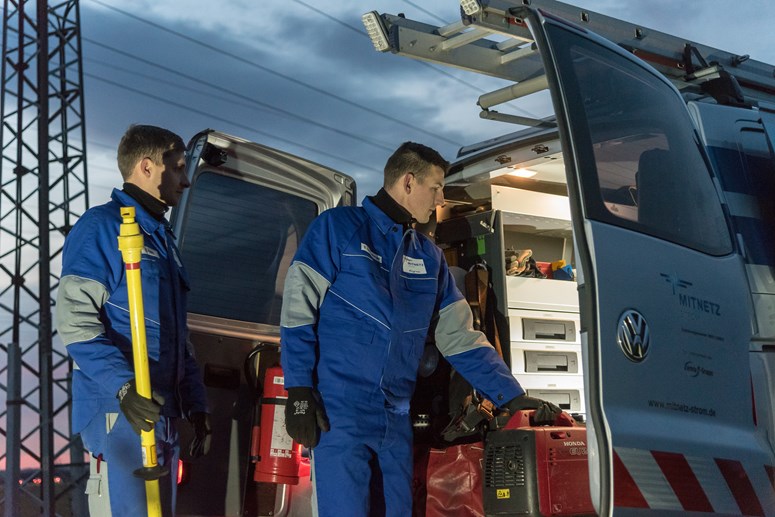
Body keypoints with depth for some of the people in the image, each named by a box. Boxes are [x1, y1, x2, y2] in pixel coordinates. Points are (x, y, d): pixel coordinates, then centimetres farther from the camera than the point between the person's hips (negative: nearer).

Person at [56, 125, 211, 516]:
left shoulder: (162, 237, 22)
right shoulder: (100, 226, -5)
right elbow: (76, 321, -15)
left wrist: (195, 404, 19)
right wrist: (123, 386, -26)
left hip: (164, 412, 9)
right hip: (119, 412, -9)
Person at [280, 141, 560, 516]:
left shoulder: (429, 256, 18)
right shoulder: (338, 227, 1)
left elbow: (459, 337, 17)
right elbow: (297, 309, -5)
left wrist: (513, 397, 10)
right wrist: (299, 391, -14)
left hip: (396, 419, 6)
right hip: (337, 412, -6)